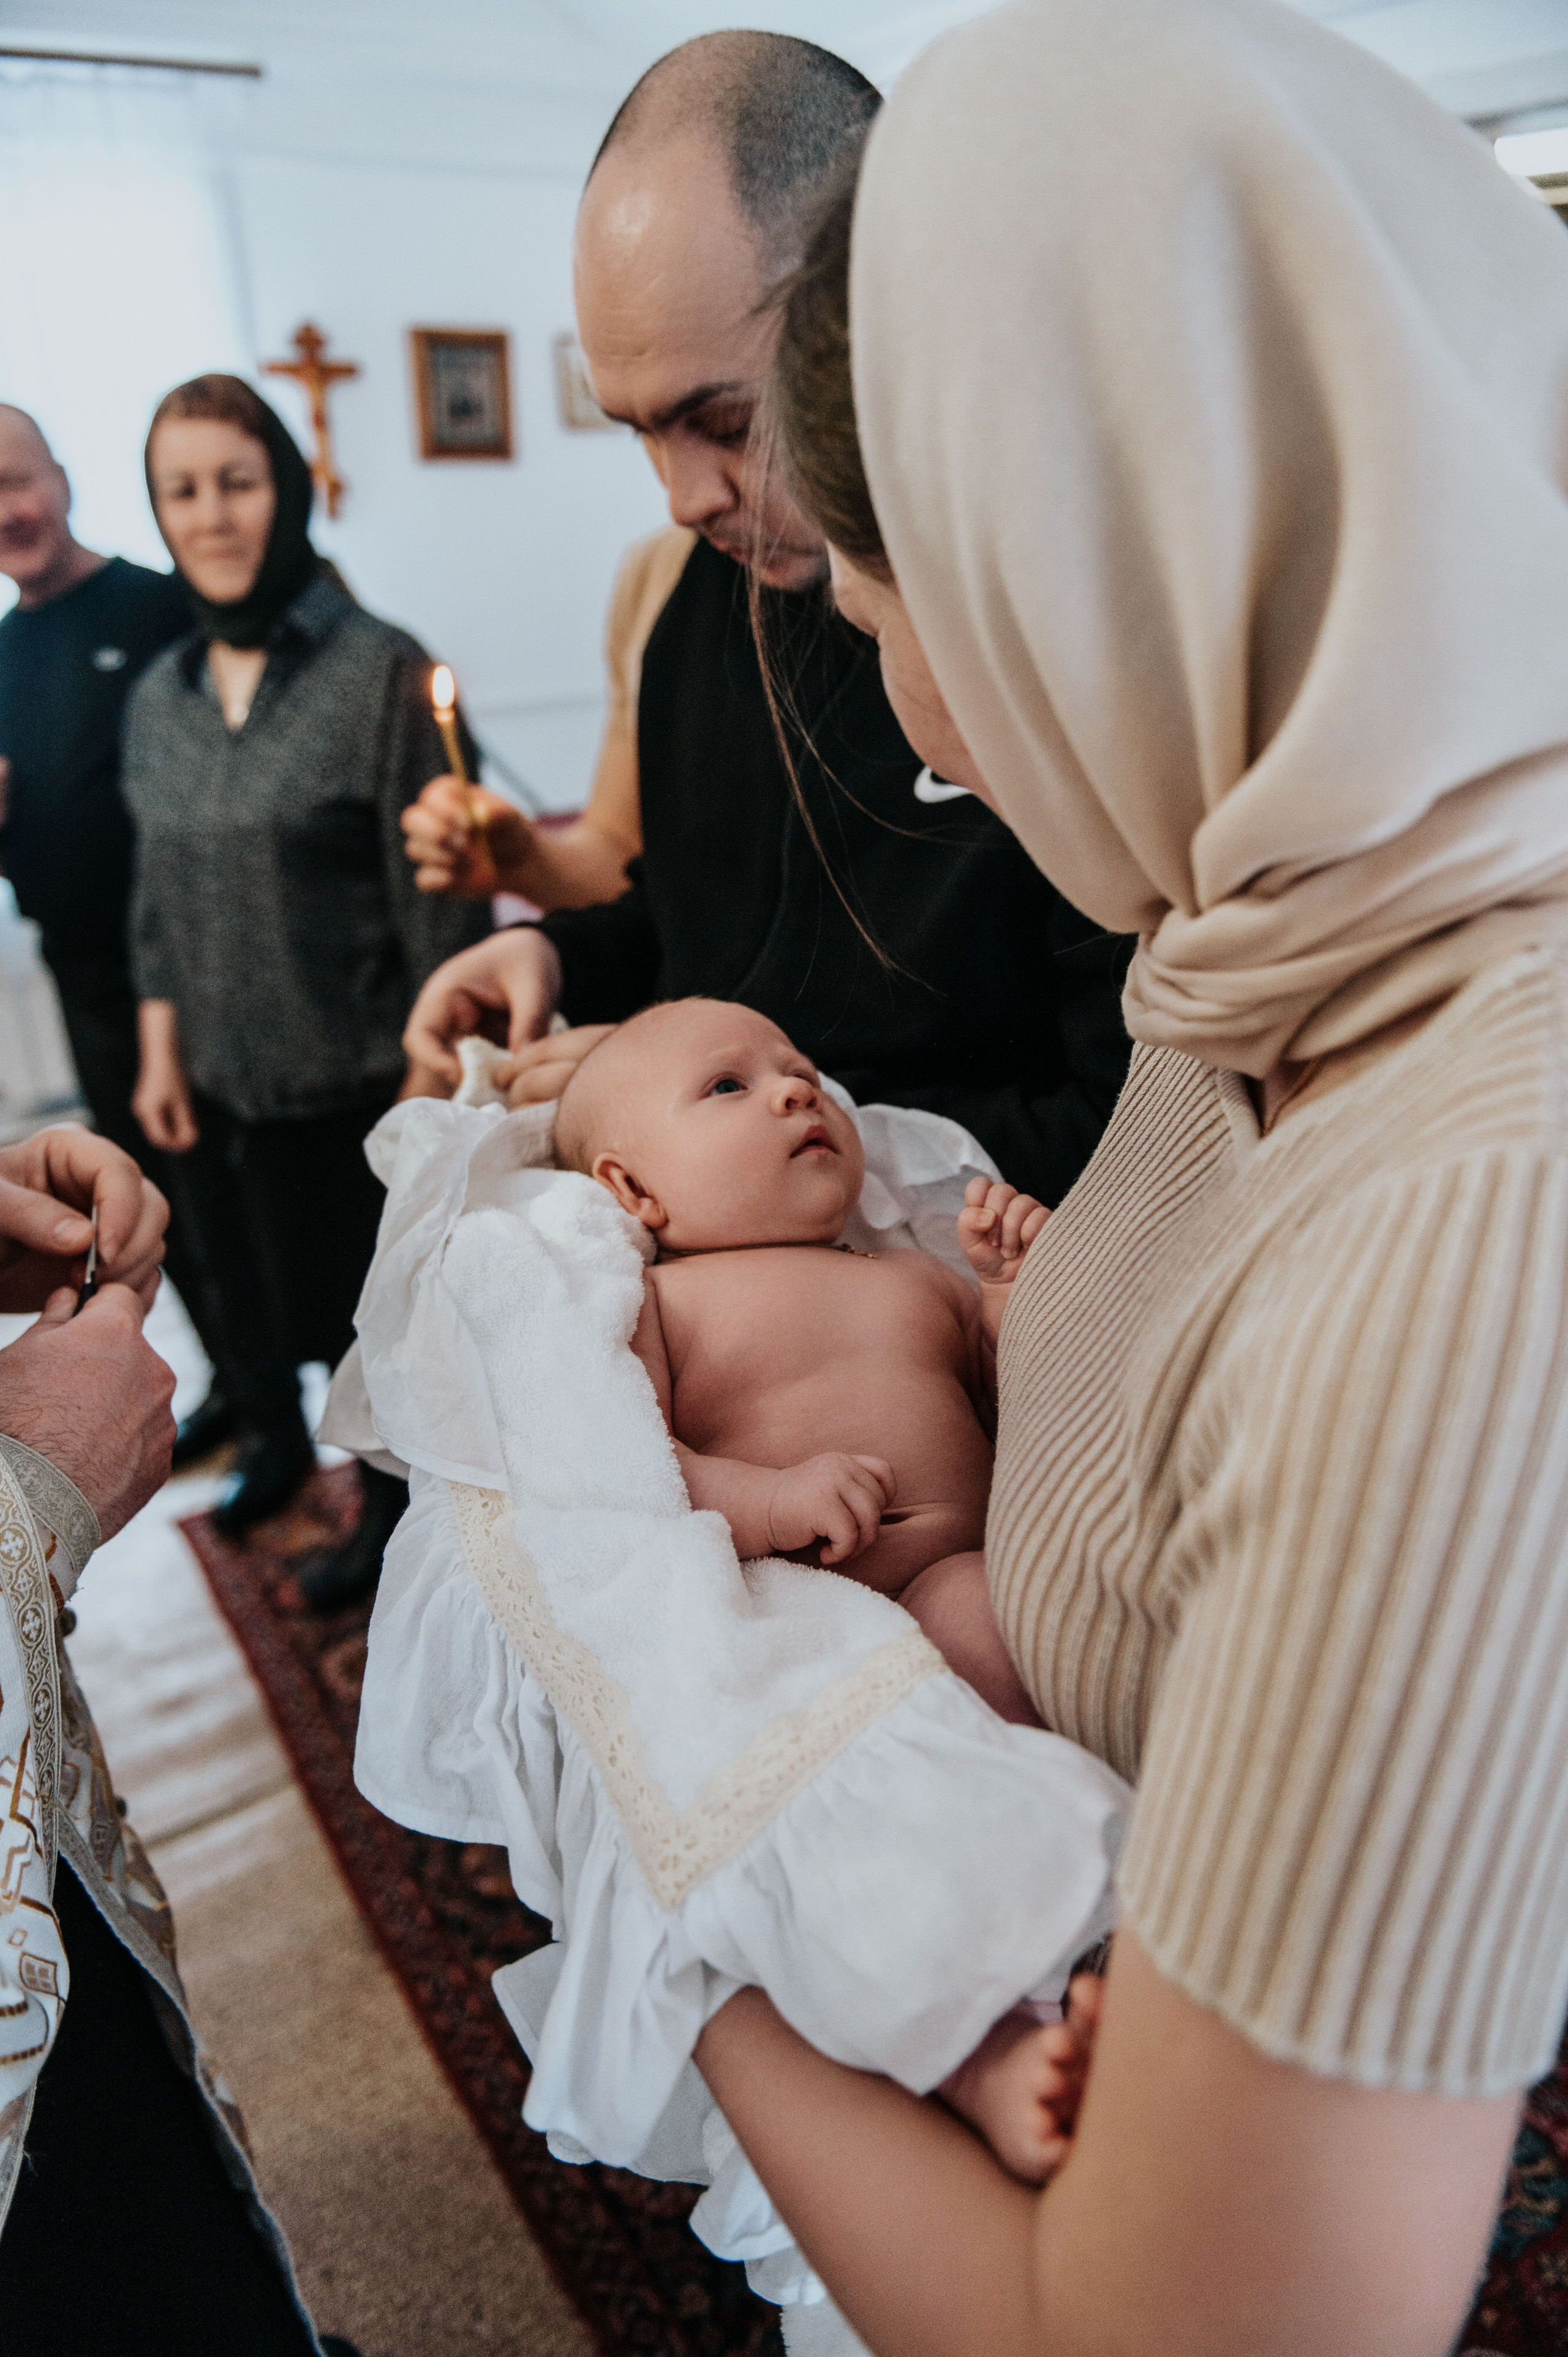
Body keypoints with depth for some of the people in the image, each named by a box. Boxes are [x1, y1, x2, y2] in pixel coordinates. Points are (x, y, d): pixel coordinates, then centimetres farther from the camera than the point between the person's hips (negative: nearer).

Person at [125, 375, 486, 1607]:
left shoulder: (379, 669, -13)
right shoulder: (159, 697, 5)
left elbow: (436, 885, -14)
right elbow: (157, 891, 12)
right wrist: (161, 1044, 5)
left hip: (356, 1079, -5)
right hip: (221, 1083, 5)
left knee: (367, 1306, 10)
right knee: (261, 1288, 20)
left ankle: (391, 1498, 35)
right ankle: (280, 1439, 49)